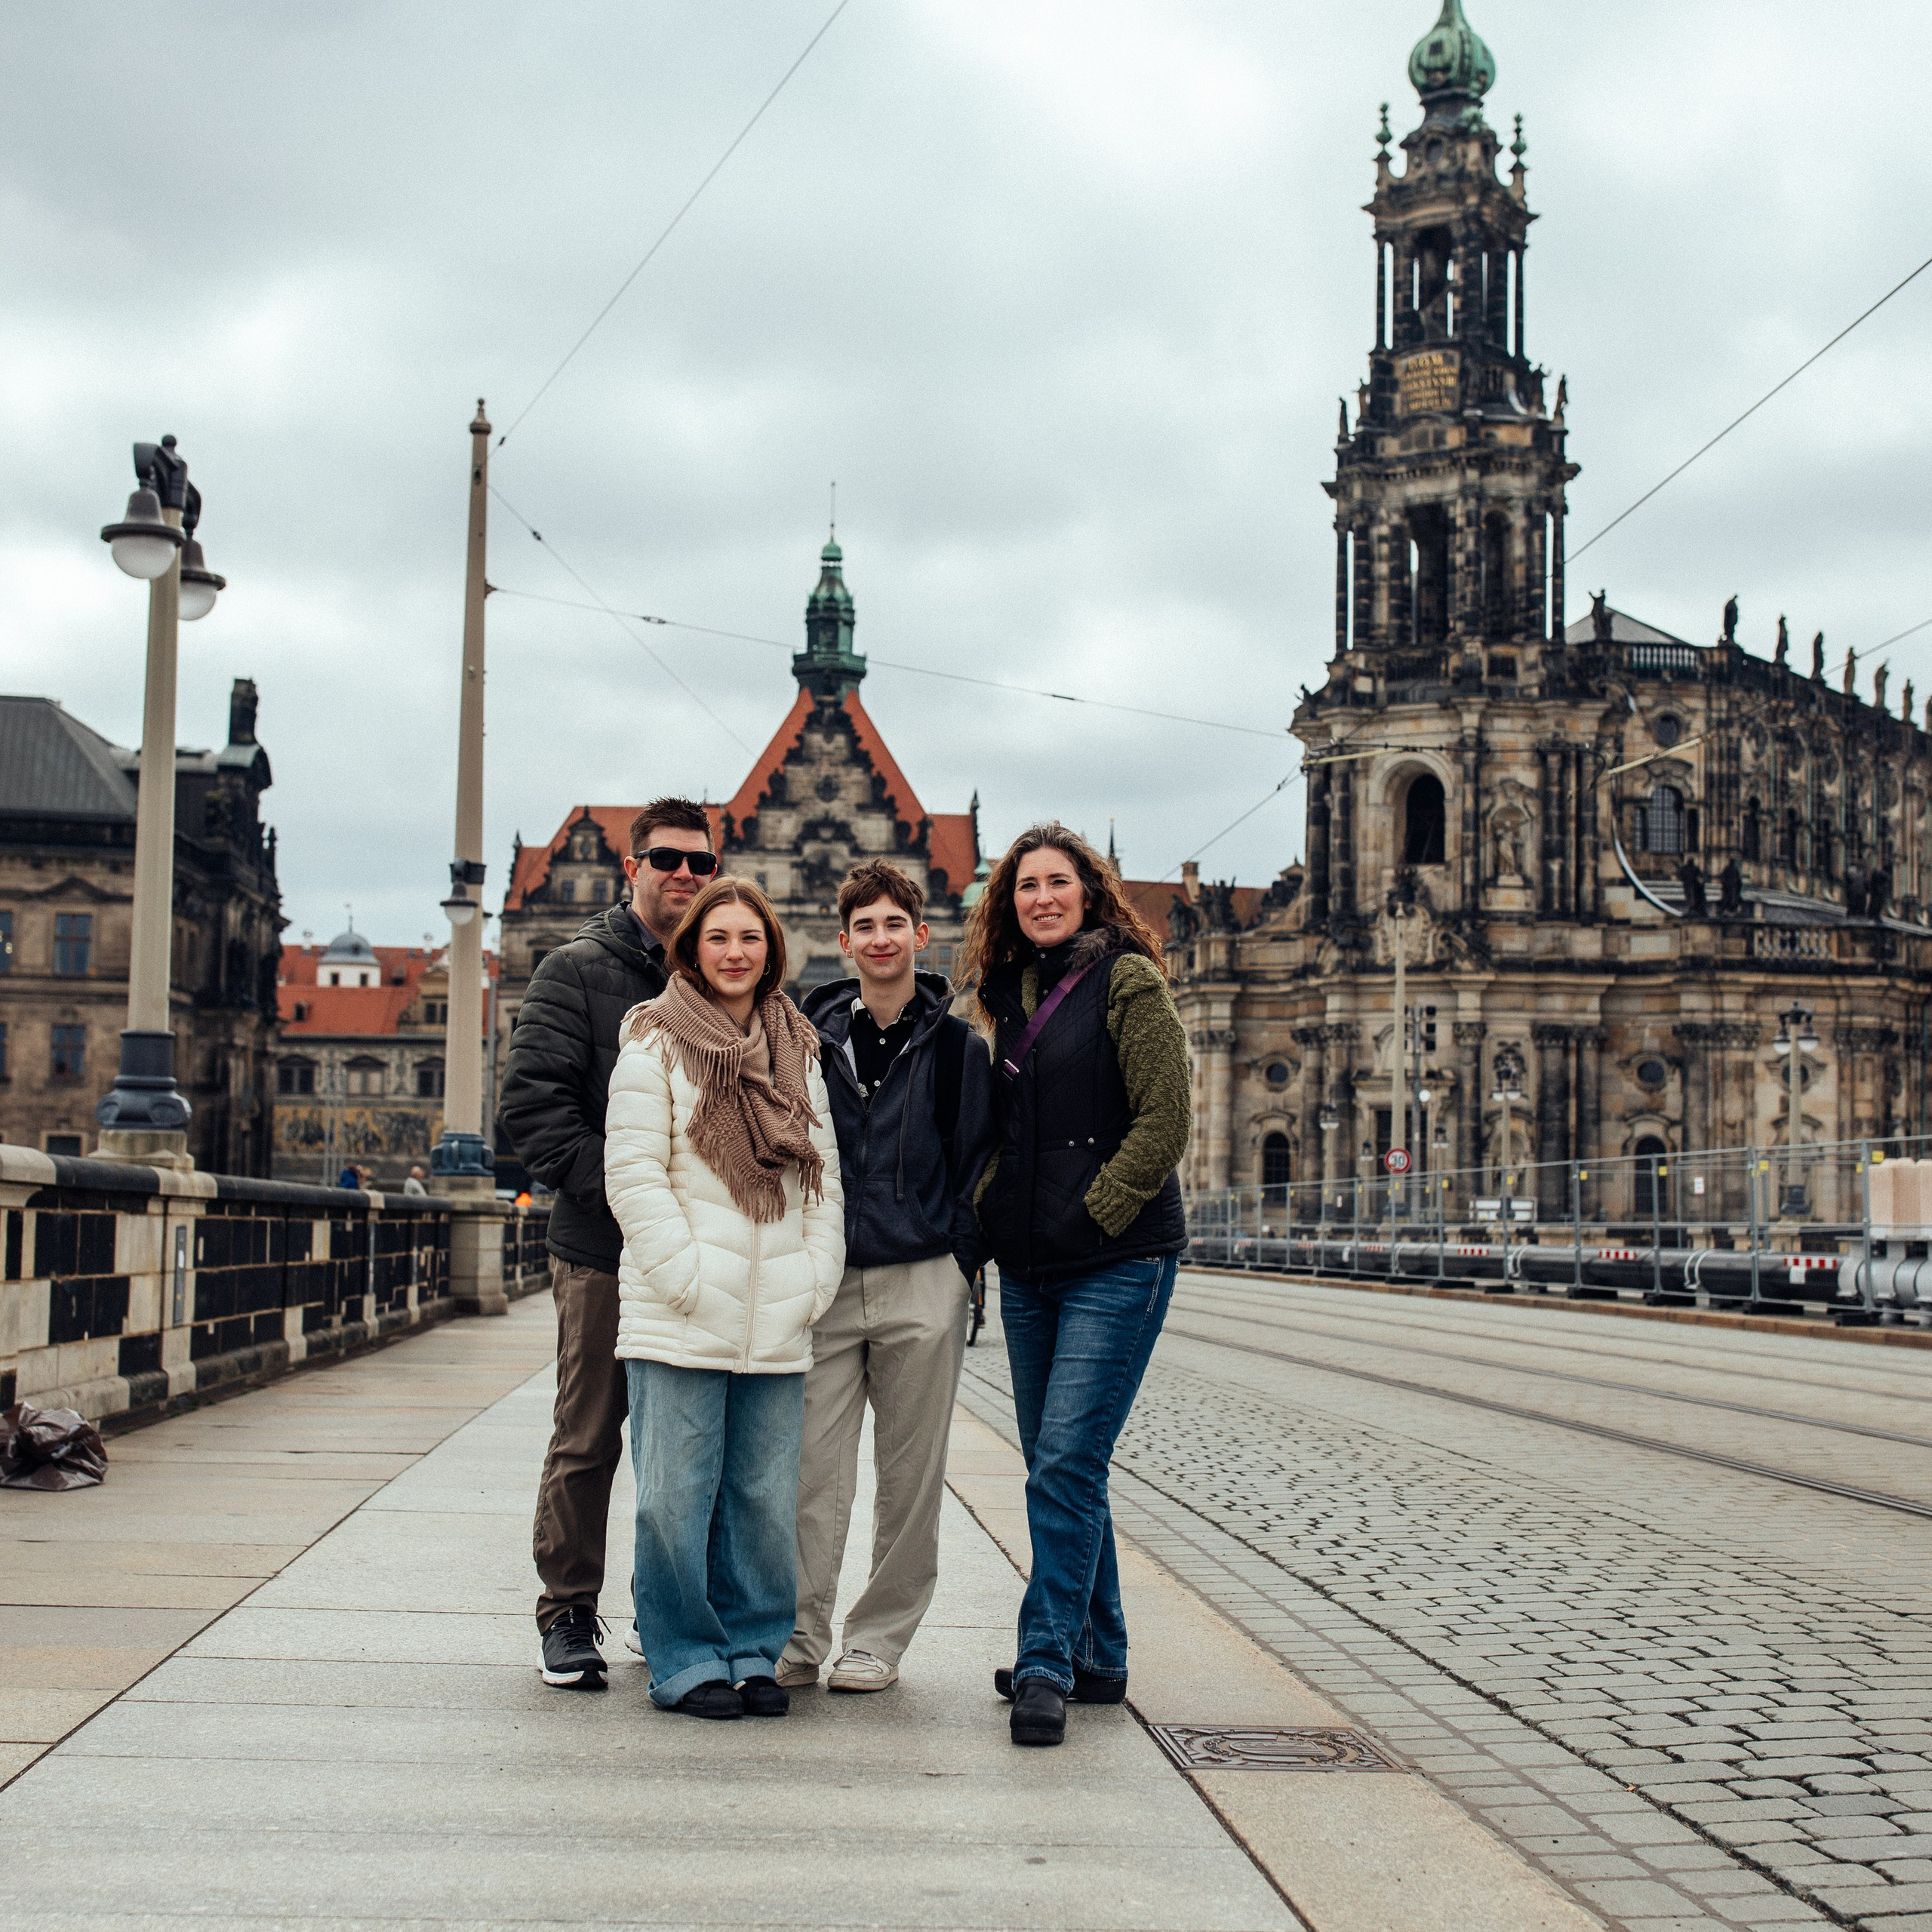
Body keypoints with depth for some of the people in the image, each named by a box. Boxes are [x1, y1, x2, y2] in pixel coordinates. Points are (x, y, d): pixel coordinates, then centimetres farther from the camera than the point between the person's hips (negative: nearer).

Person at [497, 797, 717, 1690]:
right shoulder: (578, 970, 0)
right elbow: (532, 1103, -8)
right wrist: (614, 1185, -16)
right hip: (603, 1250, -4)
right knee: (588, 1442, 2)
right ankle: (569, 1615, 14)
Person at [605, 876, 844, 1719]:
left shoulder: (799, 1053, 15)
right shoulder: (655, 1045, 0)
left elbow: (824, 1176, 15)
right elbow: (634, 1176, -6)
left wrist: (816, 1284, 3)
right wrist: (691, 1281, -12)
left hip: (777, 1327, 4)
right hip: (678, 1322, -4)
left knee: (766, 1498, 7)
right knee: (677, 1497, -2)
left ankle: (753, 1652, 19)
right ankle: (686, 1660, 10)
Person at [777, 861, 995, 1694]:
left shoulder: (956, 1045, 4)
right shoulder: (811, 1038, 7)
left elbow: (975, 1163, 6)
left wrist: (962, 1264, -2)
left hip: (922, 1287, -1)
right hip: (824, 1282, 1)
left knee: (909, 1477, 5)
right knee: (812, 1473, -2)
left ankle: (878, 1640, 15)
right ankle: (798, 1637, 6)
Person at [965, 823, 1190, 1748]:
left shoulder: (1127, 981, -6)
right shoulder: (1013, 995, 15)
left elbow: (1165, 1122, -12)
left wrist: (1091, 1216, -14)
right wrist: (989, 1216, 8)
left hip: (1117, 1264, -7)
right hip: (1030, 1269, 8)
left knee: (1066, 1463, -13)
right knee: (1056, 1467, 11)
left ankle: (1046, 1665, -8)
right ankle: (1097, 1658, 21)